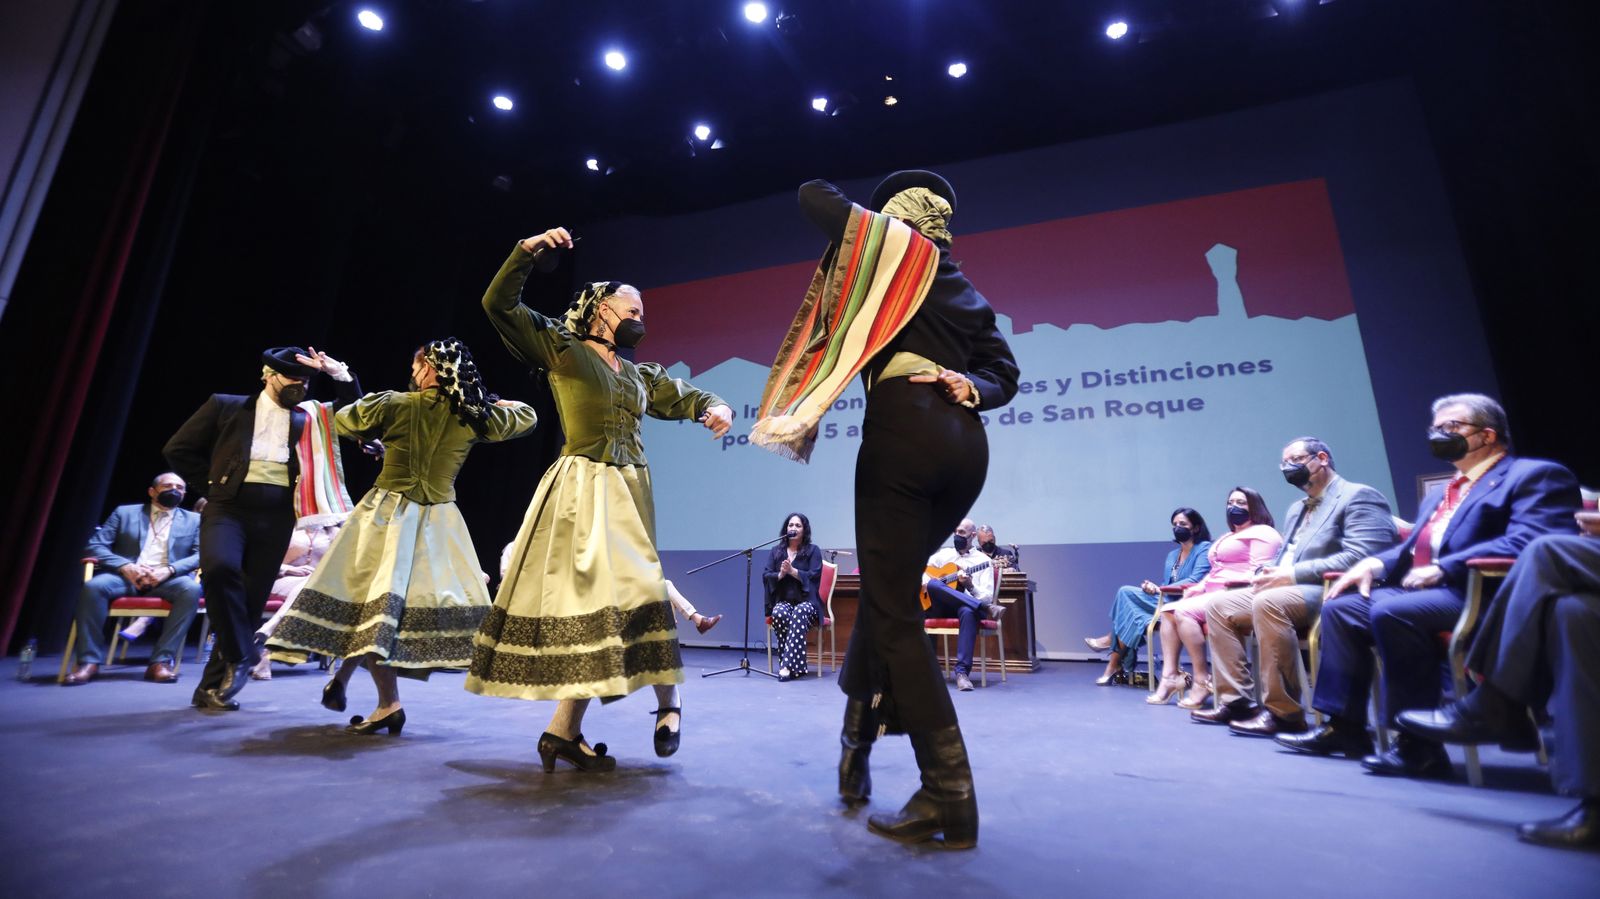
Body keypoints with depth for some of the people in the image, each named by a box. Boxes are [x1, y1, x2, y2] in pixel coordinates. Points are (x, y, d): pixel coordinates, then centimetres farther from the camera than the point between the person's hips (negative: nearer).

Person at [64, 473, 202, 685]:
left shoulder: (194, 520, 16)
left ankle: (162, 660, -29)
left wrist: (169, 570, -16)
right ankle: (90, 661, -19)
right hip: (126, 576, 1)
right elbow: (95, 545, 7)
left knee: (191, 589, -33)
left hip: (168, 579, -1)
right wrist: (125, 566, -13)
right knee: (93, 586, -31)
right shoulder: (124, 513, 17)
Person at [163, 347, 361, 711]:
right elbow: (177, 449, 9)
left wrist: (340, 374, -2)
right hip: (228, 508, -2)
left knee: (253, 599, 3)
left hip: (276, 518, 2)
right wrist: (217, 479, 4)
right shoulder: (227, 406, 7)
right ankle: (240, 654, -9)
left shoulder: (307, 419, 13)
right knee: (220, 568, -29)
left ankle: (212, 686, 18)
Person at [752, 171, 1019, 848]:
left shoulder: (889, 244, 12)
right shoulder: (967, 290, 26)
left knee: (894, 607, -3)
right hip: (966, 443, 7)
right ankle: (856, 741, 26)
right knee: (886, 586, 19)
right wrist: (970, 389, 6)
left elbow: (813, 196, 17)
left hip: (904, 429, -7)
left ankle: (949, 793, -2)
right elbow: (1004, 373, 20)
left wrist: (864, 221, 33)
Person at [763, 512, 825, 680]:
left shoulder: (813, 550, 6)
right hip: (783, 601, 2)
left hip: (806, 601, -2)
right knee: (779, 613, -34)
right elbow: (765, 576, 6)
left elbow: (814, 576, -7)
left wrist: (792, 571, -18)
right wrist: (780, 574, -15)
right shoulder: (776, 551, 14)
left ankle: (787, 665, -40)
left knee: (800, 613, -37)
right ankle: (795, 666, -28)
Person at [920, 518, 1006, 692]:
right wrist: (925, 580, -3)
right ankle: (986, 609, -36)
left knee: (968, 612, -41)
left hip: (966, 607, -2)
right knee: (932, 584, -32)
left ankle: (961, 671, -40)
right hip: (938, 608, 2)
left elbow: (987, 597, -1)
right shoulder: (945, 553, 18)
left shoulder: (983, 561, 7)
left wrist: (970, 586, -21)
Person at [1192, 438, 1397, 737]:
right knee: (1219, 604, -5)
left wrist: (1293, 574, -22)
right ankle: (1235, 700, -6)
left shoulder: (1358, 496, -4)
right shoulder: (1296, 509, 25)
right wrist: (1270, 574, 1)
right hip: (1288, 590, 9)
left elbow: (1360, 557, -19)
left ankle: (1282, 712, -26)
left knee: (1269, 601, -36)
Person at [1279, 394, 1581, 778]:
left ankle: (1419, 745, -22)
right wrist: (1375, 562, 2)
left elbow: (1524, 543, -18)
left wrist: (1442, 569, -23)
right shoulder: (1441, 492, 26)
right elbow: (1413, 548, 23)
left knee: (1391, 611, -32)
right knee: (1340, 607, -3)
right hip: (1419, 590, 9)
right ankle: (1342, 725, 0)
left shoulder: (1535, 476, -1)